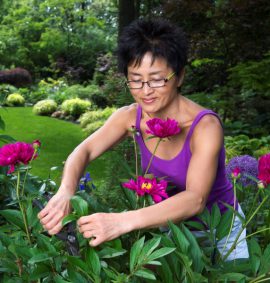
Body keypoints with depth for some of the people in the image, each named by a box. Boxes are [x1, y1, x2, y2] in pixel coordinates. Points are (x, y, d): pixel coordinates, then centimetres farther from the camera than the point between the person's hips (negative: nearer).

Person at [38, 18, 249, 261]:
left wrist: (124, 222, -56)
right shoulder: (130, 116, -17)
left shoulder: (205, 126, -31)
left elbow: (195, 199, -42)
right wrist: (65, 192, -42)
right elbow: (84, 151, -19)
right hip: (172, 221, 3)